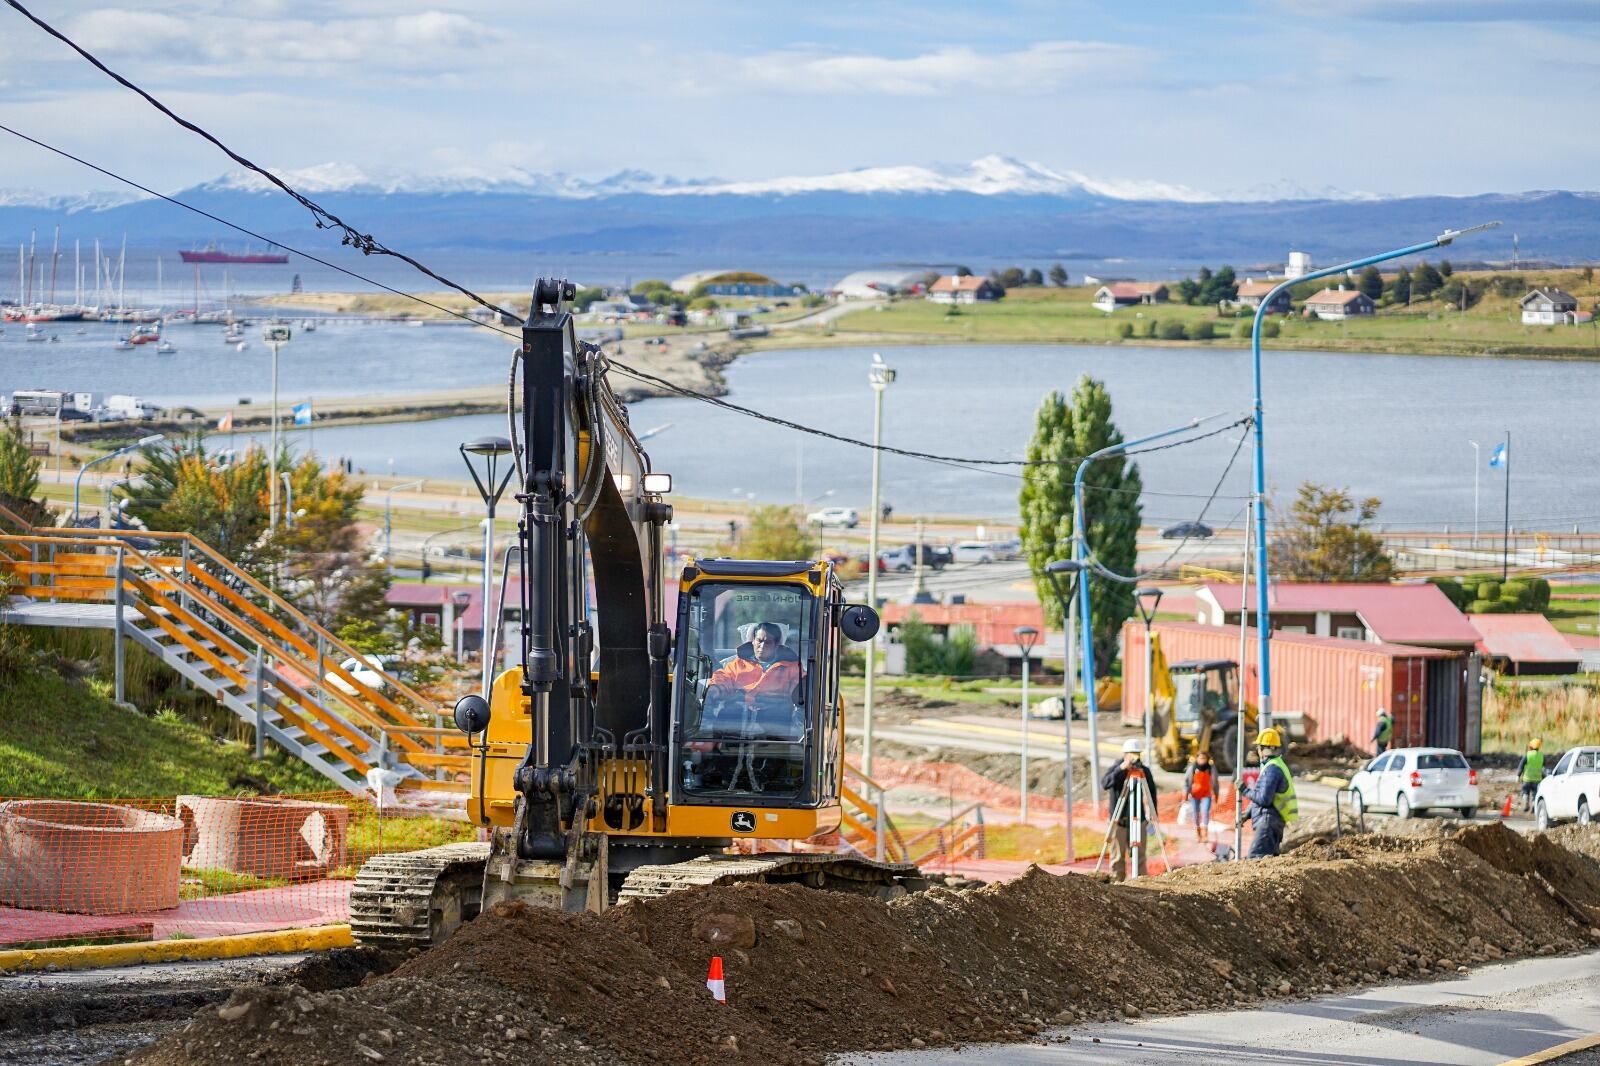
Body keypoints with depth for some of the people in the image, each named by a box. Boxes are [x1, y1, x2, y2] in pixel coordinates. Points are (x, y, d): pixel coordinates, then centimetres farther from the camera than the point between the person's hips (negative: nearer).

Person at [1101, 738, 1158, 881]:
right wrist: (1121, 769, -31)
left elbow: (1152, 793, 10)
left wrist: (1153, 813, 0)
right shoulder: (1116, 770, -4)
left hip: (1138, 820, 2)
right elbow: (1104, 784, -23)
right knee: (1118, 856, 0)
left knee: (1139, 855, 2)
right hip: (1119, 820, -2)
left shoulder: (1144, 771, 3)